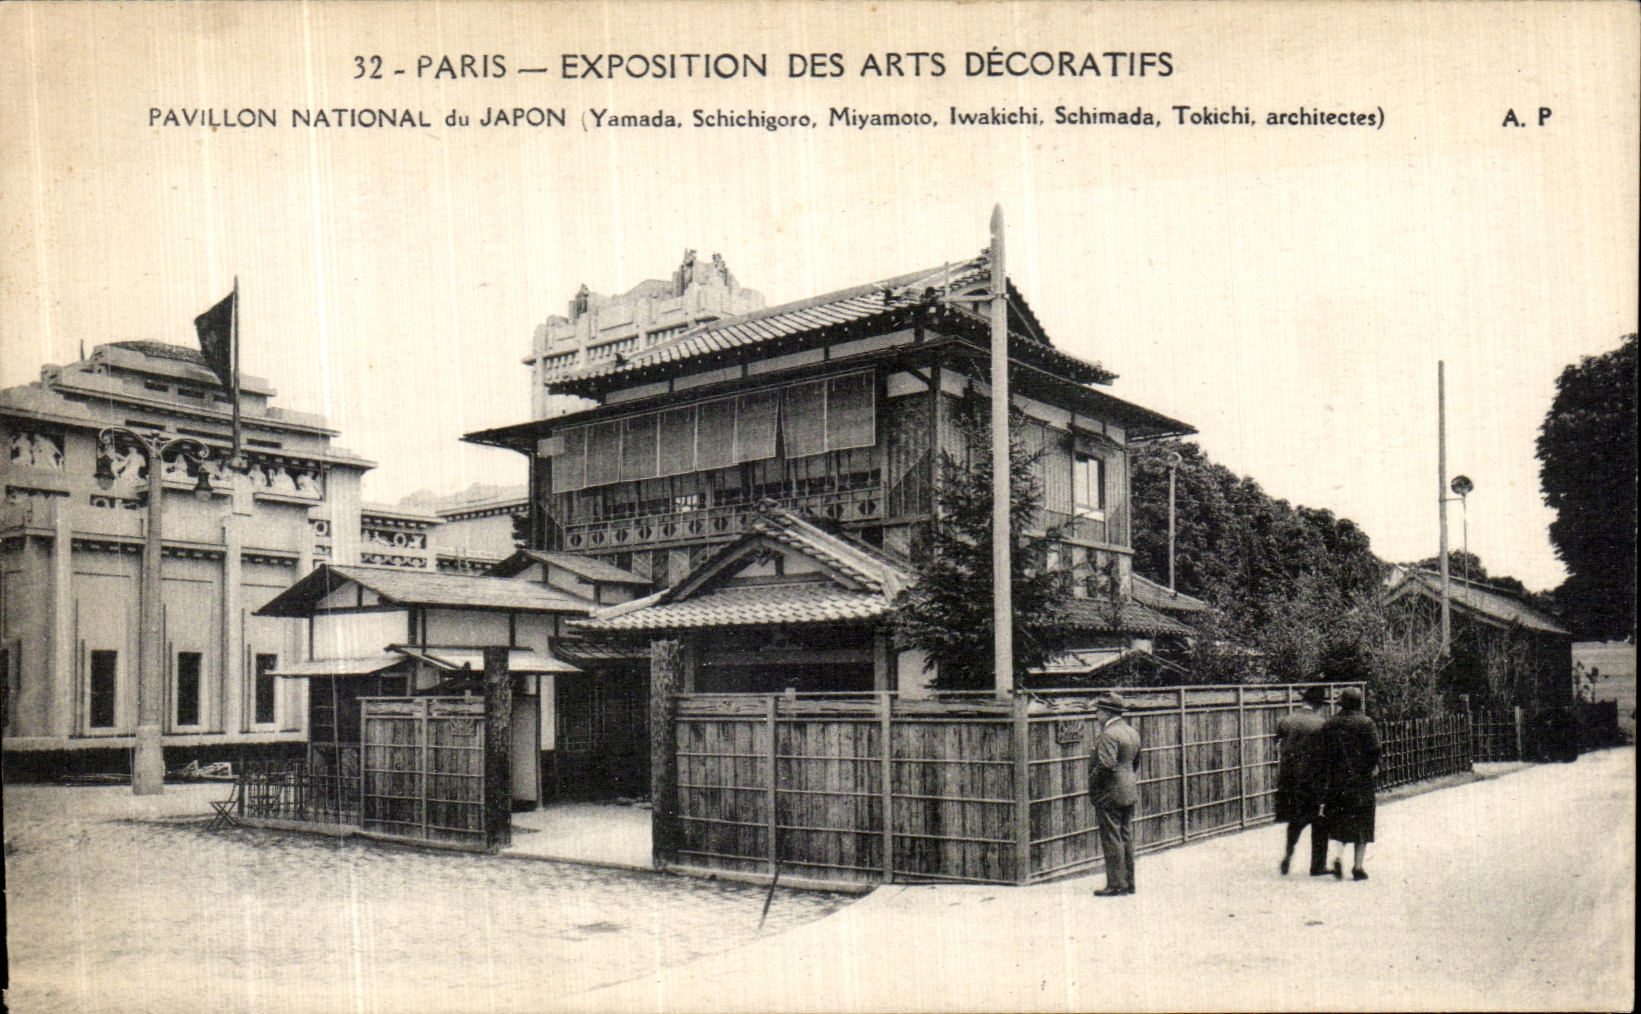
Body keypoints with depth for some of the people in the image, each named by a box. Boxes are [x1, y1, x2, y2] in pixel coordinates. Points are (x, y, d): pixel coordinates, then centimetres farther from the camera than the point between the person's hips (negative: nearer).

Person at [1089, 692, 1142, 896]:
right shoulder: (1132, 732, 13)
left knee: (1112, 839, -3)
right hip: (1130, 793, 9)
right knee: (1126, 838, 13)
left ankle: (1116, 884, 0)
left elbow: (1106, 765, -25)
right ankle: (1129, 883, 18)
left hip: (1110, 794, -9)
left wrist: (1092, 786, -13)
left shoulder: (1108, 735, -17)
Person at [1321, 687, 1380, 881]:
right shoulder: (1366, 723, -6)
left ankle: (1337, 856, -9)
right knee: (1362, 824, 7)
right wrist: (1373, 767, 4)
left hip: (1336, 779, 2)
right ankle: (1358, 867, 8)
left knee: (1338, 823, 12)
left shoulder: (1329, 725, 3)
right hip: (1361, 779, -2)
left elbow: (1324, 751, 3)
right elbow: (1374, 749, -12)